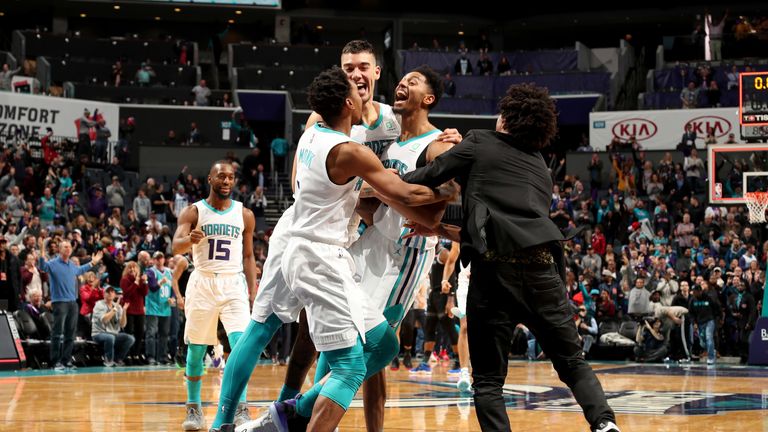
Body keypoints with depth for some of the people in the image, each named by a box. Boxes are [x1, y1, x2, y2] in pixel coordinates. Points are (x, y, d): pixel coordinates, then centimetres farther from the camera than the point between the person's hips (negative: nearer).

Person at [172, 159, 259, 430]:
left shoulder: (245, 215, 6)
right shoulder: (193, 212, -1)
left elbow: (248, 257, 12)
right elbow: (176, 246, -15)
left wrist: (253, 291, 2)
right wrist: (190, 240, -39)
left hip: (233, 284, 1)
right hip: (202, 283, -1)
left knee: (241, 345, -16)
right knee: (196, 350, 6)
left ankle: (240, 409, -14)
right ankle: (194, 409, 20)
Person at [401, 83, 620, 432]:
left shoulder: (479, 144, 13)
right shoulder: (541, 169, 29)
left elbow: (426, 178, 10)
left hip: (493, 269, -4)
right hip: (542, 268, 4)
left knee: (487, 380, 6)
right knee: (573, 362, 16)